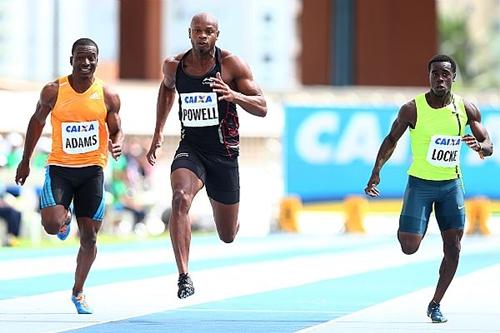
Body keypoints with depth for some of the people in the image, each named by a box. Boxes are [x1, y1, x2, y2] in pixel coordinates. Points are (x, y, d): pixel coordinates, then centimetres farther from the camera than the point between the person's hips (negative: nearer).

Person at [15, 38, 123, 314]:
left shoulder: (108, 96, -3)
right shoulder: (53, 91, -5)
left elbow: (116, 130, 8)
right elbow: (37, 121, 10)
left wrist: (117, 144, -17)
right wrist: (25, 161, 13)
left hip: (92, 169, 1)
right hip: (59, 167, -1)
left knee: (89, 236, 3)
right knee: (51, 224, -21)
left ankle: (78, 292, 22)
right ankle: (65, 218, 19)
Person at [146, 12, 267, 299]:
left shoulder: (231, 65, -9)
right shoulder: (174, 66, 0)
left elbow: (262, 108, -11)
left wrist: (234, 95, -30)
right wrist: (158, 132, 20)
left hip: (224, 154, -1)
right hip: (190, 149, 1)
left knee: (227, 236, 11)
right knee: (180, 199, -33)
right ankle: (184, 278, -33)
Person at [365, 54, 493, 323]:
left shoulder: (466, 109, -5)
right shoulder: (412, 109, -12)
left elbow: (488, 147, 1)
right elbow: (391, 140, 3)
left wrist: (479, 146, -23)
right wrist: (376, 172, -4)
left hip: (451, 184, 2)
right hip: (420, 183, -2)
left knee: (453, 246, -4)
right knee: (409, 248, -10)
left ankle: (435, 304, 10)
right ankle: (404, 228, 29)